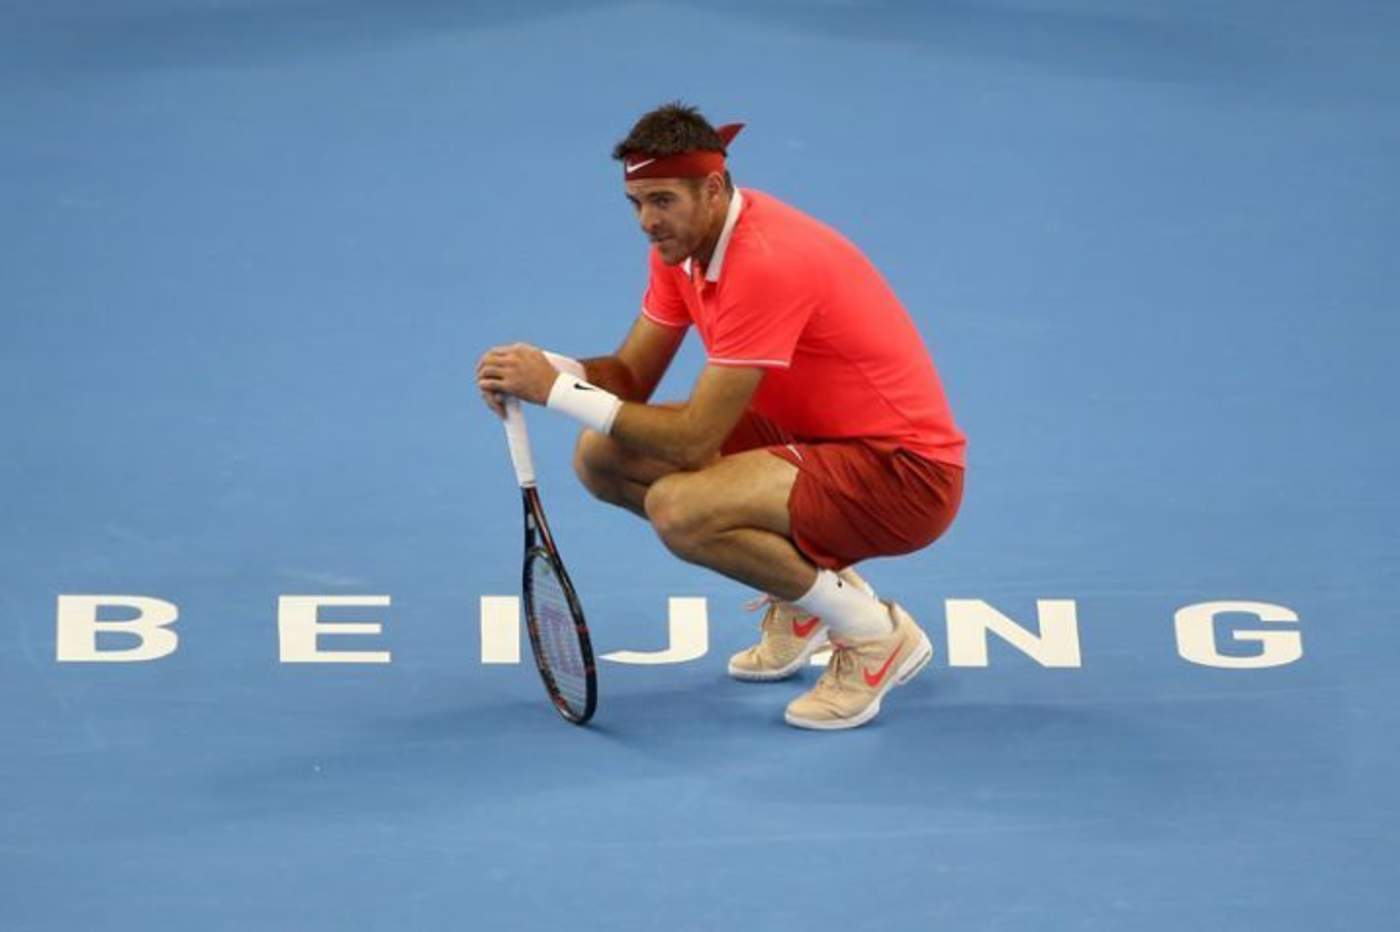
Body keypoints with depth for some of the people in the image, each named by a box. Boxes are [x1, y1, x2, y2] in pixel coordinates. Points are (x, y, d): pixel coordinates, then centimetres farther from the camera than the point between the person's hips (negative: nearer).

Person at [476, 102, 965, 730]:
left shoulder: (768, 262, -27)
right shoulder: (681, 243, 2)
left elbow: (693, 438, -28)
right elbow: (632, 377, 6)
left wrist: (556, 390, -23)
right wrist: (546, 367, -14)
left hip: (905, 470, -10)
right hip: (807, 437, 10)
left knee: (678, 508, -31)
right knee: (602, 457, 2)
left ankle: (876, 636, -9)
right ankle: (802, 588, 13)